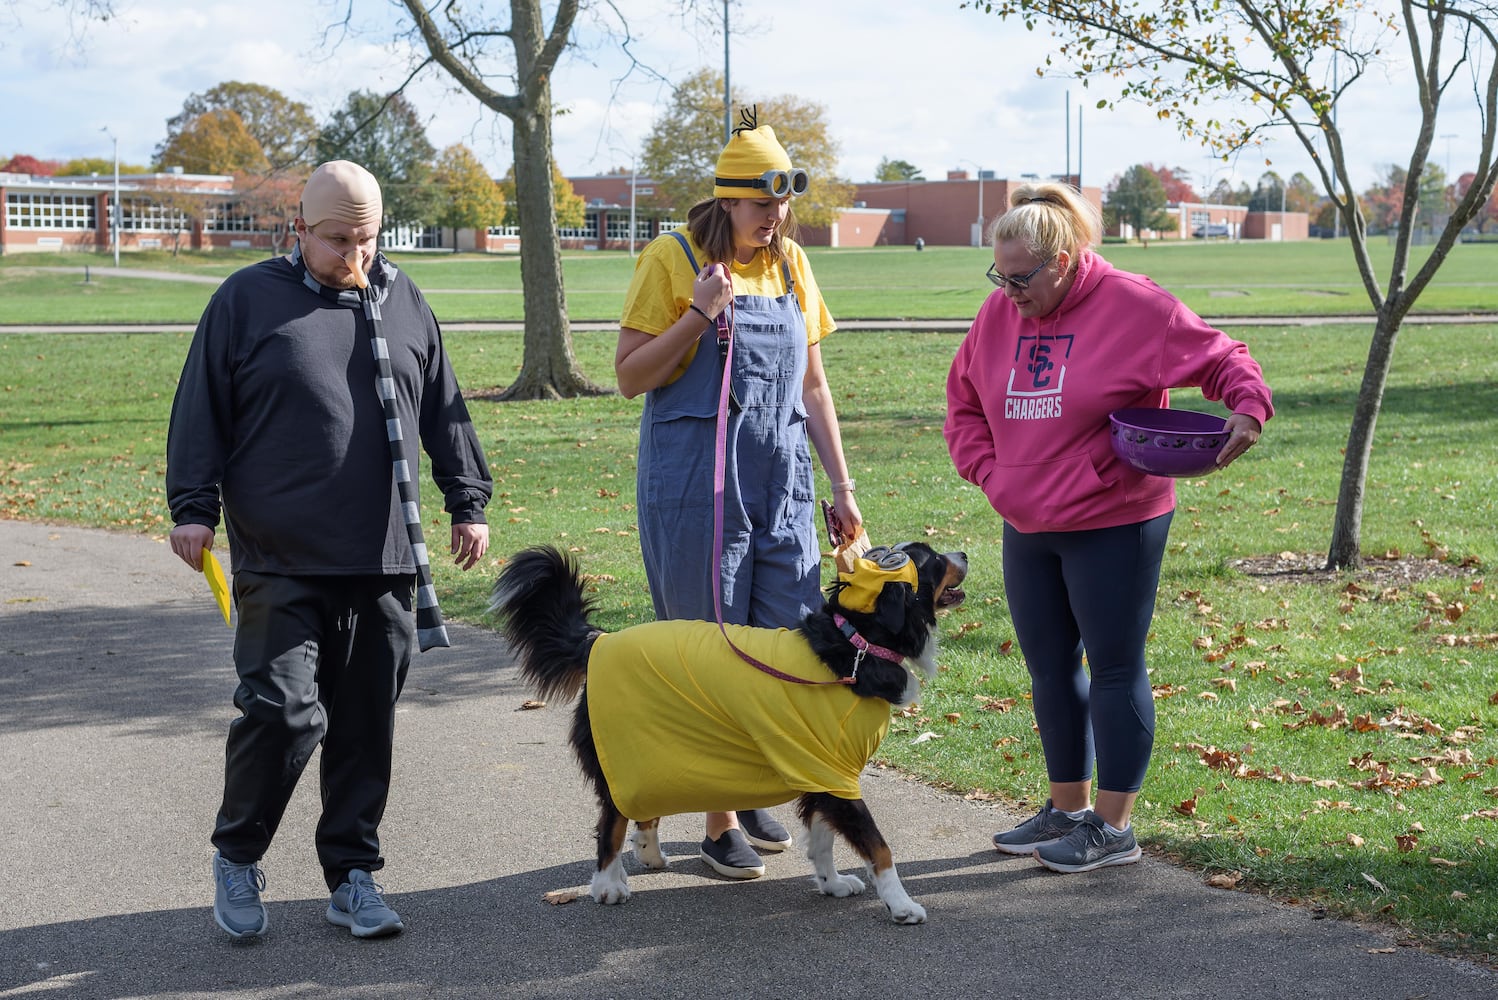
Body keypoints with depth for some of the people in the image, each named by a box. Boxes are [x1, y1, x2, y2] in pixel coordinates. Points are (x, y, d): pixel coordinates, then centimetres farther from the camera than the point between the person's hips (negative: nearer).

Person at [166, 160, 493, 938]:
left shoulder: (403, 303, 13)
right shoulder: (247, 300, 3)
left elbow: (444, 413, 18)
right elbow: (201, 411, 3)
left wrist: (468, 503, 15)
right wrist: (194, 508, -3)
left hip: (384, 560, 4)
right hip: (281, 560, -3)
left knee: (367, 723, 6)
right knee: (283, 709, -10)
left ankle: (353, 875, 17)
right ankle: (237, 856, 13)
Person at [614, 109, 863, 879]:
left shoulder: (791, 264, 10)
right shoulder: (672, 259, -4)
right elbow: (629, 377, -6)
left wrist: (841, 485, 12)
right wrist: (699, 316, -18)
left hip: (782, 484, 5)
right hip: (694, 487, -5)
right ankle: (718, 823, 11)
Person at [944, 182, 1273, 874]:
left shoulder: (1131, 305, -11)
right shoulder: (999, 314, 6)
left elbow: (1219, 358, -6)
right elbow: (964, 403, 18)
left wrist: (1248, 405, -25)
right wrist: (988, 470, 4)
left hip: (1113, 525, -6)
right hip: (1027, 530, 7)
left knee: (1114, 668, 1)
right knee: (1051, 668, 14)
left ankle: (1113, 825, 9)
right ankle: (1067, 808, 28)